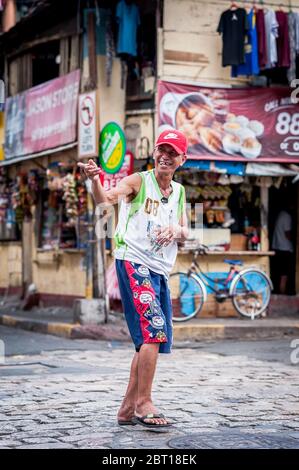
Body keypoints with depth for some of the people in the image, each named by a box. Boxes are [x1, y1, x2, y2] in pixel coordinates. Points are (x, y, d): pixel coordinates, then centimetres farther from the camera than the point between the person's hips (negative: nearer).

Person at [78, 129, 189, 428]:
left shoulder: (179, 192, 15)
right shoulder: (139, 181, -3)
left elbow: (185, 234, 10)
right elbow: (105, 198, -20)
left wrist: (177, 230, -14)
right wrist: (94, 179, -42)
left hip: (159, 272, 8)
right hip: (133, 263, -7)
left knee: (150, 341, 9)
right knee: (154, 331, -19)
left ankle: (128, 408, 18)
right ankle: (143, 403, -11)